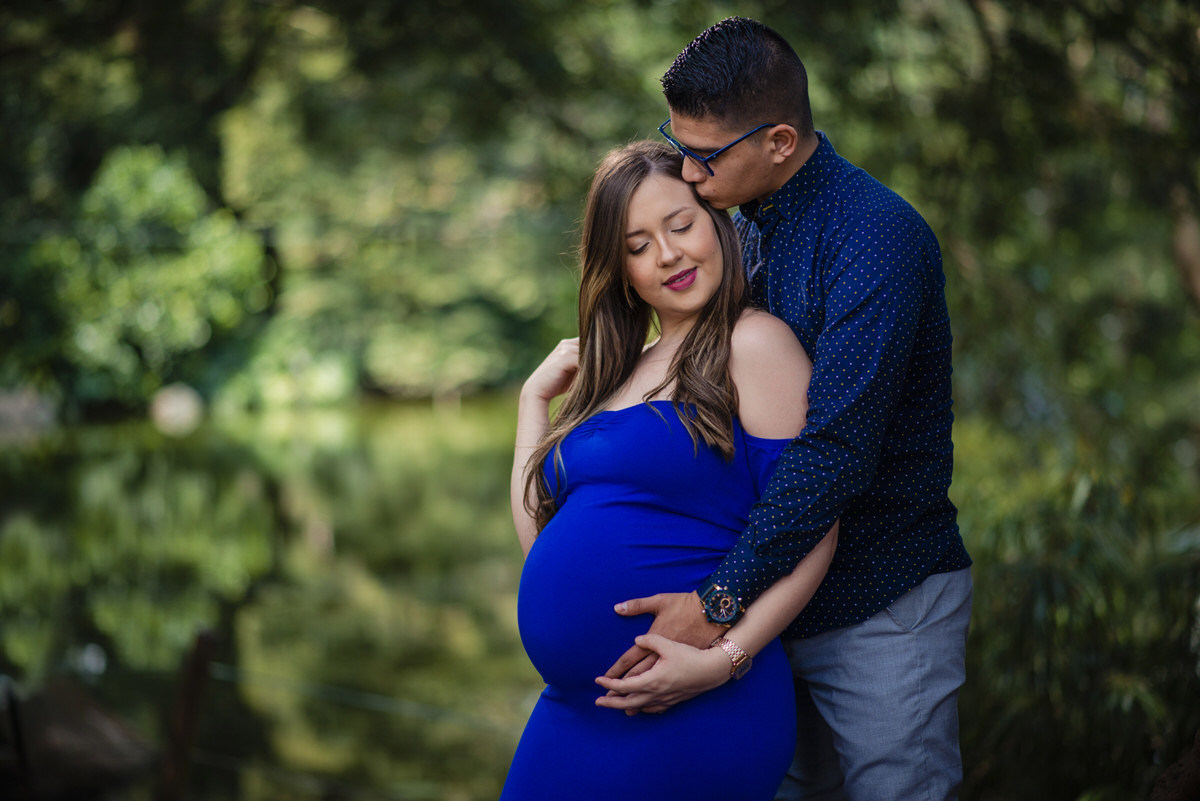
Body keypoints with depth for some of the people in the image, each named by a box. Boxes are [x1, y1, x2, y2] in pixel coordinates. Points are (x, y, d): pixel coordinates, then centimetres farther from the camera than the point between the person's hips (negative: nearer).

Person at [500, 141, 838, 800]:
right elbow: (541, 535, 12)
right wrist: (536, 397, 14)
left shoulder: (753, 344, -7)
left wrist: (725, 658, -22)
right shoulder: (611, 377, 15)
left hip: (693, 720, -7)